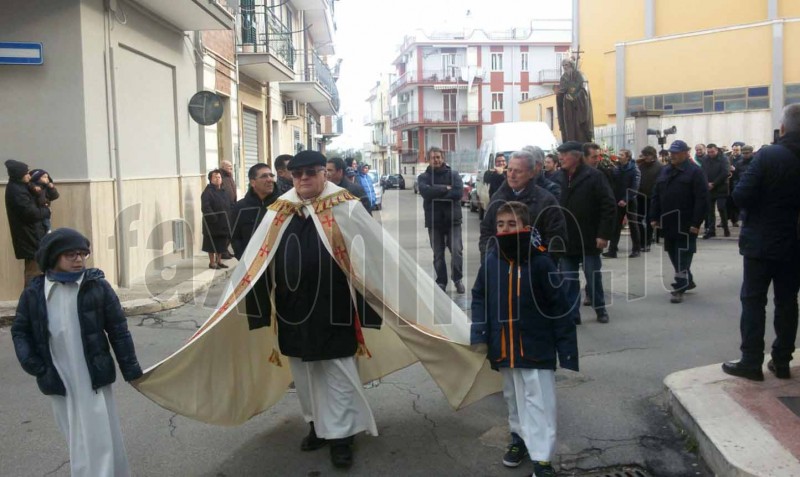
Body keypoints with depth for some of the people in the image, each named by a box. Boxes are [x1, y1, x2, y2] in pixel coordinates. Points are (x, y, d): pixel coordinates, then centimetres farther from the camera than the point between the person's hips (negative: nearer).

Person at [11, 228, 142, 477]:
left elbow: (118, 329, -1)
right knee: (77, 438, 14)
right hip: (59, 381, 2)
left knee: (100, 437, 1)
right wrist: (31, 363, -4)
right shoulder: (34, 292, -1)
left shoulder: (97, 286, -5)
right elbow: (19, 330, 11)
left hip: (93, 377, -2)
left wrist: (130, 368, -1)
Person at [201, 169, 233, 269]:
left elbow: (230, 205, 16)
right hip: (212, 223, -7)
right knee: (212, 243, 2)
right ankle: (212, 262, 11)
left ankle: (219, 261, 25)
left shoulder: (224, 192, 14)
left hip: (224, 223, 7)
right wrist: (213, 218, -24)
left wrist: (230, 217, 2)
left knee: (222, 242, 13)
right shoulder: (207, 192, -10)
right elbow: (205, 207, -19)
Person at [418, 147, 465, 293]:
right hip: (434, 221, 1)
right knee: (438, 255, 7)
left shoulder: (453, 174, 4)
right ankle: (441, 282, 19)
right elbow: (426, 192, -17)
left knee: (457, 251, -6)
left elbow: (458, 192, -13)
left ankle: (458, 279, 13)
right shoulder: (423, 177, 4)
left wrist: (436, 195, -15)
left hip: (453, 219, -1)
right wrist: (445, 188, -13)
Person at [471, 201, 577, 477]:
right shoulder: (491, 262, -4)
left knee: (538, 403, -1)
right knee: (513, 398, 20)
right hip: (504, 348, 4)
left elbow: (559, 306, -10)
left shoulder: (540, 262, -15)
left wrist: (566, 346, -9)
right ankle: (520, 438, 40)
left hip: (536, 347, -4)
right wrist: (479, 334, -5)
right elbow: (479, 298, 6)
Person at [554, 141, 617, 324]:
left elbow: (609, 206, -11)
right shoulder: (559, 178, 5)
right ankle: (571, 314, 16)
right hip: (566, 240, 4)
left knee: (593, 278, 11)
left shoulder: (594, 176, -9)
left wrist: (604, 234, -16)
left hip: (589, 239, -4)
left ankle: (600, 309, 31)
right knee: (568, 280, 6)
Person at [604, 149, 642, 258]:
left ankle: (636, 249, 16)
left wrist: (626, 200, -22)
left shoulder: (634, 170, -7)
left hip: (630, 202, -4)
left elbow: (634, 187, -15)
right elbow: (613, 184, 6)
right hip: (618, 202, 4)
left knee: (633, 225, 6)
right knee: (616, 226, 1)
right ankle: (612, 250, 2)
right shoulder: (616, 168, 8)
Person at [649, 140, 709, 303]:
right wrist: (654, 217, 6)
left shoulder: (695, 172, -7)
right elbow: (656, 196, 14)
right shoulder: (665, 171, 13)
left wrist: (696, 223, -19)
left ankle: (680, 287, 1)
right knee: (673, 254, 14)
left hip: (685, 224, -7)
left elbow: (702, 199, -14)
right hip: (668, 223, 7)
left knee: (683, 256, -2)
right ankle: (687, 282, 30)